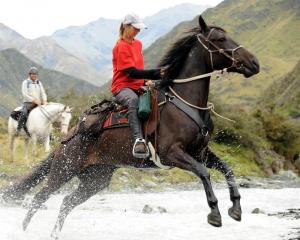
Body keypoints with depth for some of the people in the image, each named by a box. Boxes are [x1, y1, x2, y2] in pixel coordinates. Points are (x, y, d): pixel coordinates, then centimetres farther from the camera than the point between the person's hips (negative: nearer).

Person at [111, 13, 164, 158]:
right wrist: (155, 74, -28)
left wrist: (145, 81, 4)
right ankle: (138, 140, -54)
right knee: (133, 100, -42)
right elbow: (131, 72, -20)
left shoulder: (138, 44, 16)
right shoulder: (121, 47, -12)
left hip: (138, 86, 9)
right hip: (122, 87, -9)